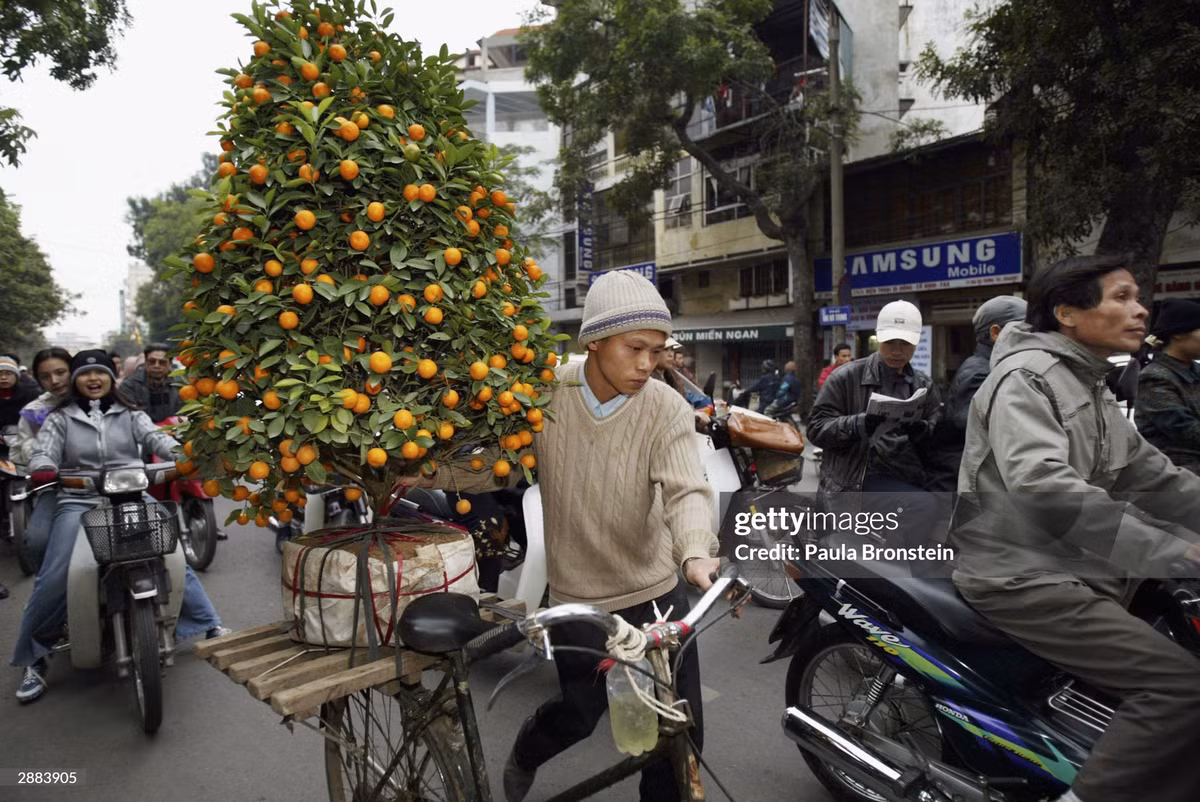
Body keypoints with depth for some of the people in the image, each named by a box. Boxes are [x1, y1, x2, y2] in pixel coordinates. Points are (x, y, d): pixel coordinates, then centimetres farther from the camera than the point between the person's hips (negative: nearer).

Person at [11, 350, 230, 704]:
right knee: (54, 579, -15)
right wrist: (43, 470, -29)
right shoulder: (60, 419, 12)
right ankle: (33, 659, 6)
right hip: (79, 503, 0)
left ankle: (211, 626, 2)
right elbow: (43, 452, -2)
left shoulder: (130, 415, 13)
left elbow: (156, 437, -5)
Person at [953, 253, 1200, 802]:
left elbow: (1150, 475, 15)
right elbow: (1042, 485, -28)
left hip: (1082, 571, 10)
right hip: (1024, 578, -10)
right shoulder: (1026, 376, -13)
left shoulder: (1092, 389, 17)